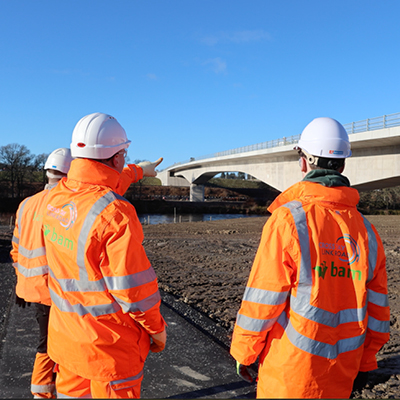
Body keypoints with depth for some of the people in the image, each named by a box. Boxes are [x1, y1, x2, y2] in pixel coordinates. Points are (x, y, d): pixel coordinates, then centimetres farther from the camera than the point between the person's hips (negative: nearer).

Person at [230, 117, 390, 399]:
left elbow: (262, 300, -15)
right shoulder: (366, 230, 0)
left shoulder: (287, 219, -18)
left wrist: (243, 352, -1)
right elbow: (376, 307, 6)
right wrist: (366, 361, 18)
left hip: (289, 369, -5)